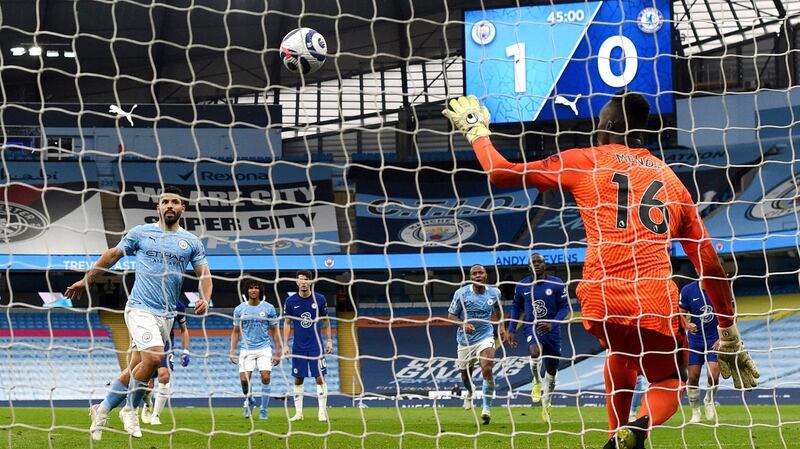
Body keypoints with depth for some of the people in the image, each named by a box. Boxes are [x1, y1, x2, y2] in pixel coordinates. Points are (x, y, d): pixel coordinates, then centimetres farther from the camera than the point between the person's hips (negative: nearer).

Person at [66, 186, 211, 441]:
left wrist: (205, 298, -9)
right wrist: (86, 281, 19)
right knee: (153, 357, -24)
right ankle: (130, 409, -3)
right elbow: (112, 255, 15)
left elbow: (204, 275, 12)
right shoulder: (140, 233, 3)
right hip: (140, 308, -4)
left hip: (166, 315, 4)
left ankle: (102, 410, 23)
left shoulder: (191, 242, 9)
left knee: (135, 369, 4)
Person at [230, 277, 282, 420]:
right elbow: (236, 332, 10)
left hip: (264, 349, -1)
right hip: (246, 350, 1)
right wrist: (232, 351, 2)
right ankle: (249, 401, 21)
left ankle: (263, 410, 0)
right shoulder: (239, 309, 4)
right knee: (244, 379, -10)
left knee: (266, 377, -13)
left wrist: (278, 352, 3)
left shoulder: (268, 308, 2)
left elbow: (275, 331, 7)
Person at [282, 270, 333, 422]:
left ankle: (322, 411, 0)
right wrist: (285, 344, 2)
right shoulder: (290, 301, -1)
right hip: (298, 346, 1)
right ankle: (298, 412, 12)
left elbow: (326, 320, 8)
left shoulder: (319, 299, -2)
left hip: (316, 346, -1)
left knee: (320, 378, -5)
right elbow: (287, 323, 7)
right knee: (298, 379, 5)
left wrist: (329, 340, 4)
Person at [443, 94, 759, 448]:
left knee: (620, 352, 34)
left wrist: (476, 130, 33)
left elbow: (501, 173, 14)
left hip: (601, 303, 0)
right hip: (658, 306, 0)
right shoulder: (671, 179, 18)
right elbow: (709, 263, 16)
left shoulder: (584, 162, 10)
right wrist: (729, 333, 22)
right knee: (670, 382, 22)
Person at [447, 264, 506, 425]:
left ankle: (487, 408, -15)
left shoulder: (494, 292, -3)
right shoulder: (461, 293, -12)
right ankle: (469, 393, 51)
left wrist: (501, 326, 13)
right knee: (465, 372, 15)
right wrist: (463, 324, -26)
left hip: (486, 337, 0)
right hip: (466, 339, 0)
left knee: (487, 369, -21)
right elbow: (451, 315, -7)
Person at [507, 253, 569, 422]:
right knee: (535, 352, -34)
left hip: (551, 330, 1)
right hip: (531, 327, -1)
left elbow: (564, 307, -4)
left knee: (551, 369, 8)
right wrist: (512, 330, 7)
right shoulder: (522, 285, -1)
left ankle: (546, 404, 28)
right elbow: (516, 306, 14)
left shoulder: (556, 283, -6)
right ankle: (537, 382, -6)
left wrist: (552, 324, -19)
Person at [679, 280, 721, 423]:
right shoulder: (687, 290, -8)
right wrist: (687, 324, -20)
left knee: (713, 376, -14)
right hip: (695, 340, 1)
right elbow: (681, 314, 3)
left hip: (715, 340, -1)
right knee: (693, 377, -1)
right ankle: (695, 412, 19)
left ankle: (709, 401, 19)